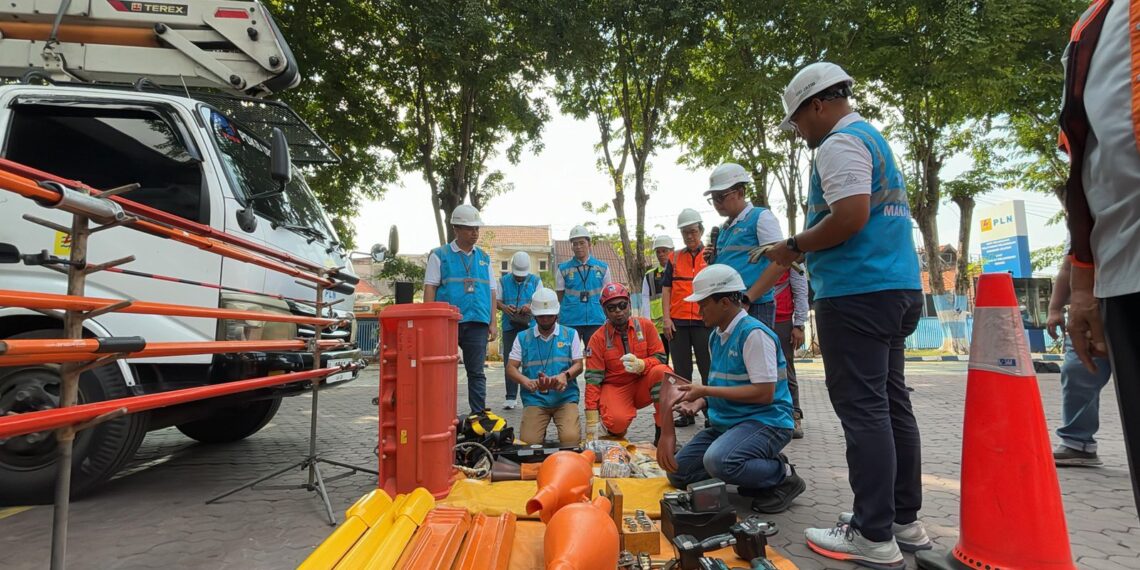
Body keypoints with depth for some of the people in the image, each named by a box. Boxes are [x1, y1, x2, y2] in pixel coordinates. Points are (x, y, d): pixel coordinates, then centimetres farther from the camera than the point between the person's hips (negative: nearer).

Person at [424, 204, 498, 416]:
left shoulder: (484, 258, 16)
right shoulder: (439, 255, 5)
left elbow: (491, 291, 15)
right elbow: (430, 288, 0)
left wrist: (493, 323, 8)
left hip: (477, 323, 3)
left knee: (476, 373, 5)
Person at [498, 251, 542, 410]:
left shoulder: (536, 281, 9)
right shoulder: (503, 280, 11)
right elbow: (496, 300, 8)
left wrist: (531, 306, -18)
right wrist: (504, 307, -15)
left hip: (530, 326, -1)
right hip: (509, 326, 1)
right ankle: (511, 397, 8)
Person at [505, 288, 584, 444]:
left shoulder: (570, 334, 11)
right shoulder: (522, 338, 11)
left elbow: (578, 365, 5)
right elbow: (510, 369, 5)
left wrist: (565, 375, -18)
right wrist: (526, 382, -17)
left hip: (565, 397, 0)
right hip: (534, 399, 1)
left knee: (571, 439, -22)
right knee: (529, 442, -19)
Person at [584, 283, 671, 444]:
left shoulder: (645, 325, -3)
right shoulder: (598, 338, -8)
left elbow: (660, 358, -4)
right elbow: (593, 379, -10)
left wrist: (640, 365, -28)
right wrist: (592, 419, -17)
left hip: (643, 384, 2)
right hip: (615, 388, -2)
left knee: (662, 372, -29)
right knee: (617, 422, -32)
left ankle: (662, 434, -19)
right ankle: (616, 436, 8)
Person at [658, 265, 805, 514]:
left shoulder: (754, 333, -17)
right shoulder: (716, 336, 10)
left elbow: (764, 393, -23)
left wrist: (706, 391, -19)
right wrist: (702, 401, -2)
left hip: (765, 421, -9)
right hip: (726, 421, 9)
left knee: (718, 461, -36)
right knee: (678, 473, 3)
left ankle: (783, 475, -6)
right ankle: (758, 469, 11)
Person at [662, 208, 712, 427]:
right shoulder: (675, 258, 12)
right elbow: (666, 288, 10)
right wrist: (666, 318, 1)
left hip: (704, 321, -2)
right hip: (677, 322, 3)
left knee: (708, 369, 1)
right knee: (681, 370, 7)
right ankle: (686, 412, 17)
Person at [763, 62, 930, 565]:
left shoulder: (840, 143, -9)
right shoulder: (874, 138, 22)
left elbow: (849, 217, -22)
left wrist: (795, 246, -8)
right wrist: (805, 250, 20)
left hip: (857, 293, -10)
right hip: (897, 285, 10)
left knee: (862, 409, -7)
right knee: (891, 404, 13)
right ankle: (905, 519, 22)